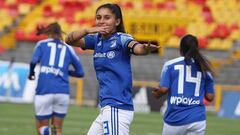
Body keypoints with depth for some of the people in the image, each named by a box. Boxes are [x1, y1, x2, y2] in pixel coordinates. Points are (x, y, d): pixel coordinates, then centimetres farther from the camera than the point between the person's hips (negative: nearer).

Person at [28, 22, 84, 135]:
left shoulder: (42, 44, 11)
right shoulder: (68, 48, 16)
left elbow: (34, 61, -8)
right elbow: (80, 72, 15)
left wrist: (31, 73, 11)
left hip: (44, 91, -2)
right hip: (63, 91, 2)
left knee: (41, 126, 8)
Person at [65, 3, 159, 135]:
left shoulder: (122, 39, -9)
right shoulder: (97, 40, 11)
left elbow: (137, 48, -30)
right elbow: (69, 40, 1)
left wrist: (145, 48, -54)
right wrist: (88, 30, -17)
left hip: (117, 108, -8)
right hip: (106, 108, 8)